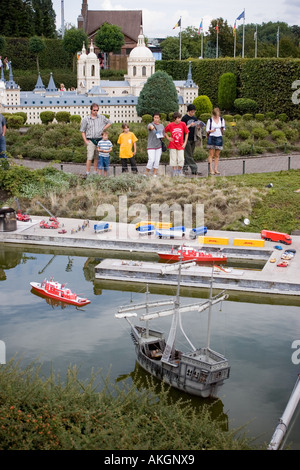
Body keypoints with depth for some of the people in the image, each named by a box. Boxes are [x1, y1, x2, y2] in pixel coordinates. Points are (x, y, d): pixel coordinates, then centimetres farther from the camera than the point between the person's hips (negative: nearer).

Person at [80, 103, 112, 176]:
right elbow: (82, 131, 7)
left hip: (99, 140, 3)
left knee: (97, 158, 7)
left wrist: (103, 129, 7)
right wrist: (85, 141, -3)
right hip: (90, 141, -3)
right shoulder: (86, 119, 3)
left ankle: (95, 173, 15)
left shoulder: (102, 118, 8)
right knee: (90, 157, -11)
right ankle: (87, 173, -8)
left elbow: (109, 122, 20)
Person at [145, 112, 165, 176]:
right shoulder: (151, 125, -7)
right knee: (151, 160, -13)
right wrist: (152, 127, -58)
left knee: (157, 161, 5)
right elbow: (150, 126, -33)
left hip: (159, 146, 5)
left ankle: (155, 175, 15)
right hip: (151, 146, -5)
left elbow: (164, 135, 21)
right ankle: (146, 174, 3)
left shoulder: (162, 126, 9)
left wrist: (161, 136, -3)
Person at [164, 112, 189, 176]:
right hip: (173, 145, 0)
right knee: (173, 159, 3)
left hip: (180, 145, 0)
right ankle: (174, 171, 13)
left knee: (181, 159, -3)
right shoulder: (170, 125, -5)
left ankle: (179, 171, 12)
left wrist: (185, 143, 1)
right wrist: (168, 138, -1)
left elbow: (186, 133, 5)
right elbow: (164, 131, 11)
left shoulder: (183, 124, -5)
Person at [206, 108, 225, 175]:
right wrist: (212, 131, -17)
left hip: (219, 138, 3)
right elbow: (207, 130, 3)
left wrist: (222, 130, -9)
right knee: (211, 154, -5)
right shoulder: (210, 120, 1)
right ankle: (211, 169, -5)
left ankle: (216, 169, 7)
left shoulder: (222, 120, 9)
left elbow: (223, 129, 14)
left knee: (217, 155, 4)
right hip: (211, 137, -3)